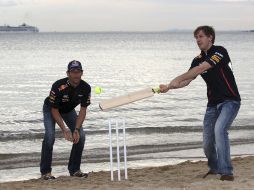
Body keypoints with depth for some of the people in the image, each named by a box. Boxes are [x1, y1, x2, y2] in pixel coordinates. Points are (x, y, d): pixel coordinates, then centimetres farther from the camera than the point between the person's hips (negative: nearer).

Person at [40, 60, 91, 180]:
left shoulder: (85, 88, -24)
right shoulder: (58, 86, -37)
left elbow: (83, 110, -17)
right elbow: (54, 110, -28)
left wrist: (77, 129, -29)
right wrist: (64, 129, -35)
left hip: (69, 110, 5)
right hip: (50, 109, -4)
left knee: (80, 136, -9)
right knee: (50, 136, -24)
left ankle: (74, 169, 5)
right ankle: (45, 171, -16)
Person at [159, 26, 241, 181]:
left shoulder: (220, 52, -14)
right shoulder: (198, 60, 8)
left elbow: (200, 69, -26)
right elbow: (187, 80, 0)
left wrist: (178, 79, -29)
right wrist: (169, 87, -18)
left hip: (230, 101, -7)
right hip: (213, 103, 7)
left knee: (219, 129, -28)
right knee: (207, 142, 4)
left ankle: (226, 171, -24)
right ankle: (214, 168, 32)